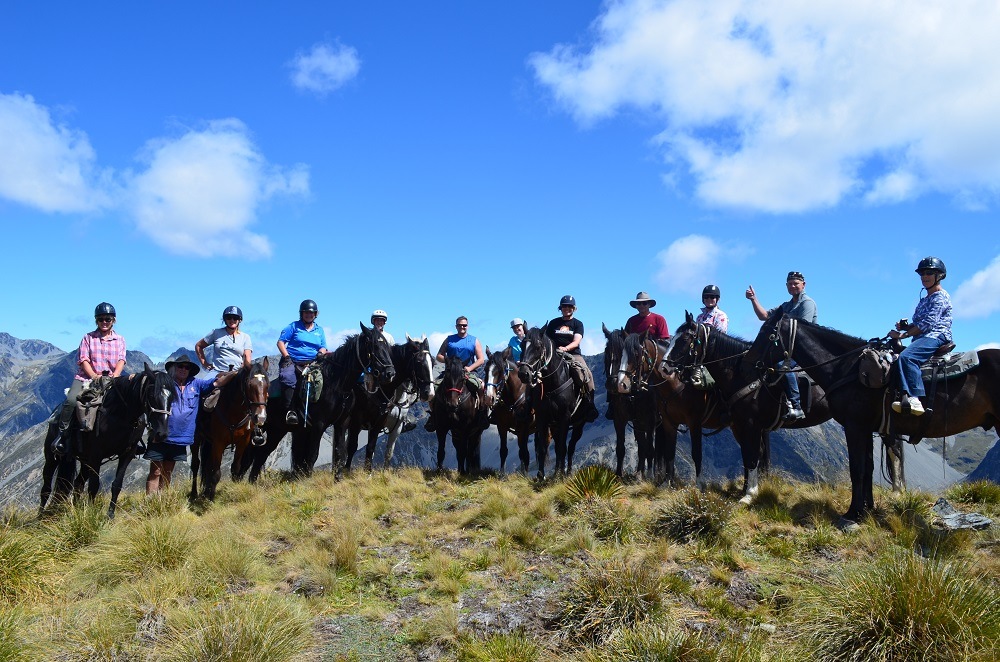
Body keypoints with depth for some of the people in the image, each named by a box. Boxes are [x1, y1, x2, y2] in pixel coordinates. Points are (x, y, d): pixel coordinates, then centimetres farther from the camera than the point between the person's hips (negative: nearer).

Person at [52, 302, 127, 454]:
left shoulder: (120, 340, 12)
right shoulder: (88, 338, 8)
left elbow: (121, 360, 1)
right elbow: (83, 359, -2)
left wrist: (115, 375, -19)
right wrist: (94, 376, -18)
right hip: (86, 377, -1)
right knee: (71, 400, -27)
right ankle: (62, 433, -13)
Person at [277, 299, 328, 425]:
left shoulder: (319, 330, 22)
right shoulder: (294, 326, 10)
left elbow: (323, 348, 21)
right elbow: (280, 342, 4)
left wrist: (321, 354, -3)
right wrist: (287, 357, -9)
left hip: (311, 363, 4)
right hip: (292, 361, -4)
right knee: (288, 378, -34)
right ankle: (290, 410, -36)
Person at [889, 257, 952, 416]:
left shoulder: (940, 297, -1)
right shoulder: (924, 301, 28)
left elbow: (928, 323, -13)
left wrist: (903, 334, -14)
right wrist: (905, 326, 7)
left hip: (936, 337, -10)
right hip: (923, 339, 10)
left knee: (906, 356, -35)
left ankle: (913, 398, -48)